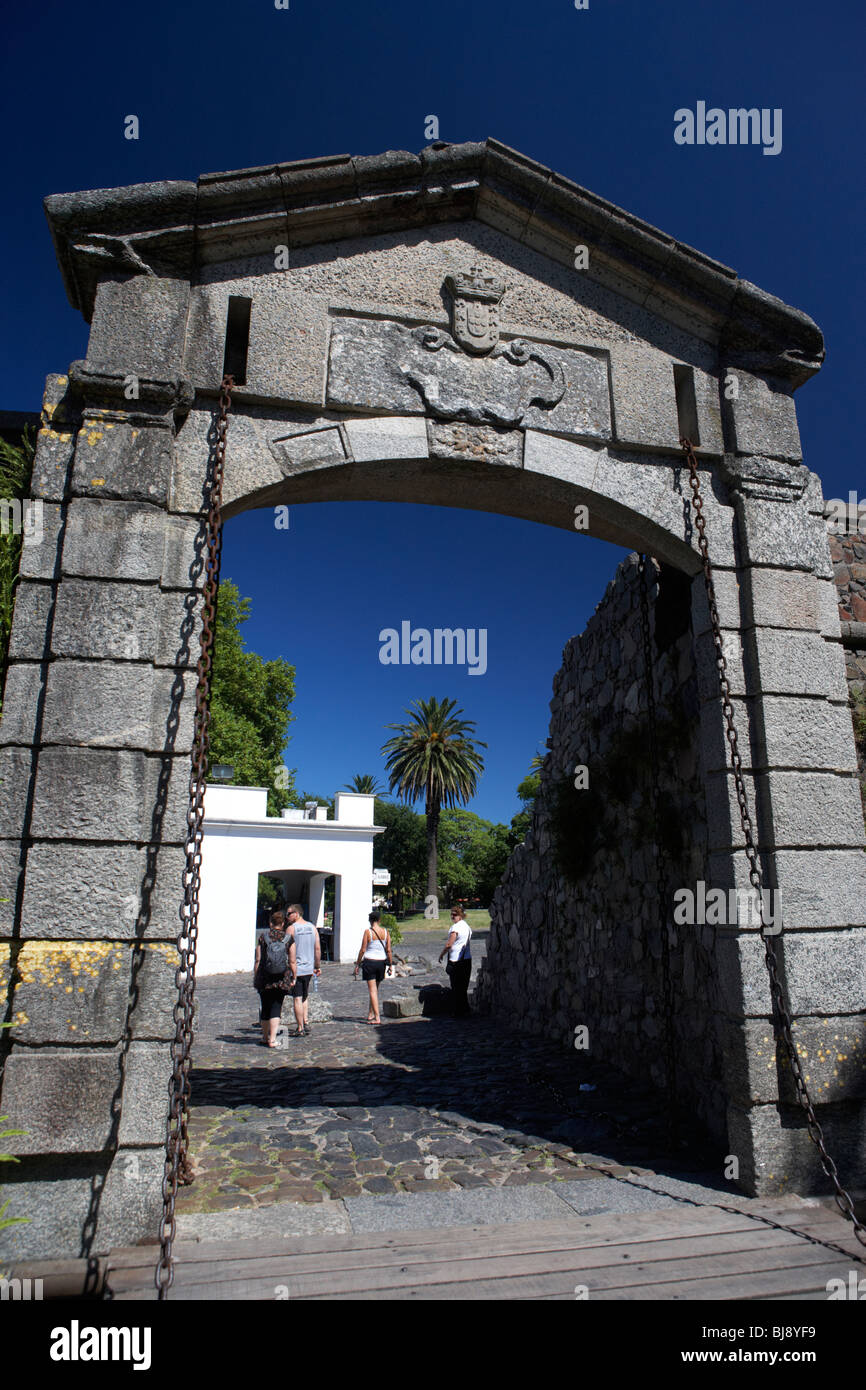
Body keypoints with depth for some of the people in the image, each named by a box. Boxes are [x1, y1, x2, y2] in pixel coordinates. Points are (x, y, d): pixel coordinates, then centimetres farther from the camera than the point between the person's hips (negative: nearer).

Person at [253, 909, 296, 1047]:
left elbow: (258, 960, -2)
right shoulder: (289, 939, -1)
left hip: (264, 978, 1)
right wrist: (293, 977, 8)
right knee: (276, 1007, 4)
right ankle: (272, 1039, -5)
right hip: (282, 979, -1)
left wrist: (255, 978, 6)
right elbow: (292, 962, -2)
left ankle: (265, 1037, 25)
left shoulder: (262, 937, -1)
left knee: (265, 1007, 14)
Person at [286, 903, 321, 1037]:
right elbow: (318, 948, 7)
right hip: (309, 968, 6)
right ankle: (306, 1022, 16)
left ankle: (300, 1029, 3)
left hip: (295, 969, -6)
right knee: (305, 996, 22)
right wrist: (318, 966, 14)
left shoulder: (291, 928, -10)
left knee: (297, 999, 1)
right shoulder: (312, 927, 6)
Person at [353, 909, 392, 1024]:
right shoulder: (386, 932, 2)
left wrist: (357, 965, 0)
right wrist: (390, 965, 9)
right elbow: (388, 950, 1)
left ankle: (377, 1017, -7)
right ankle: (370, 1014, 27)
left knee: (372, 990, -2)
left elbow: (363, 950, -8)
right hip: (381, 962, 4)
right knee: (375, 989, 19)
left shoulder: (368, 931, -9)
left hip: (369, 962, -4)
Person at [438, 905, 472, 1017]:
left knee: (456, 988, 1)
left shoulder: (456, 927, -14)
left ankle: (459, 1012, 4)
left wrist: (441, 954, -2)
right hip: (467, 960, 8)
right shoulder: (467, 926, 13)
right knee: (463, 988, 16)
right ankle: (466, 1011, 20)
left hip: (456, 961, -8)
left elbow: (448, 945, -17)